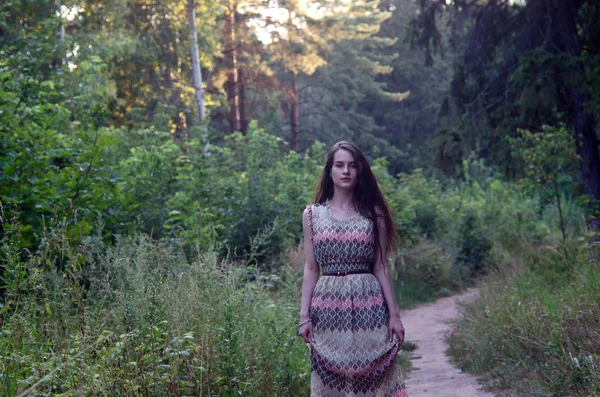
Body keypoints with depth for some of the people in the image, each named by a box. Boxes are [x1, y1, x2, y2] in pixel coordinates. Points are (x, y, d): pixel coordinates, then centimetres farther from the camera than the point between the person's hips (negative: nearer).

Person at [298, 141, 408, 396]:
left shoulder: (374, 213, 5)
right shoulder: (312, 214, 6)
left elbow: (380, 267, 5)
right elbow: (311, 268, 6)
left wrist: (394, 314, 0)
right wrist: (304, 316, -1)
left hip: (368, 306, 0)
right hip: (328, 309, 1)